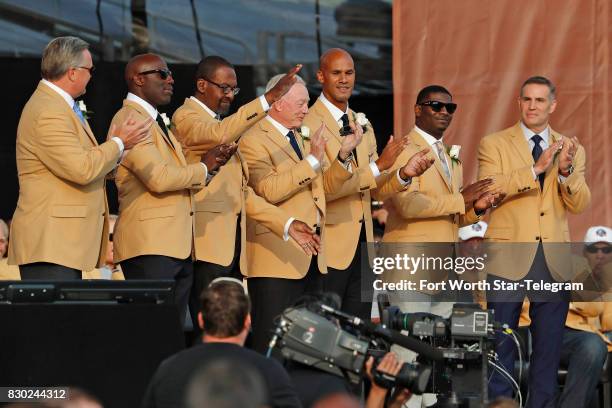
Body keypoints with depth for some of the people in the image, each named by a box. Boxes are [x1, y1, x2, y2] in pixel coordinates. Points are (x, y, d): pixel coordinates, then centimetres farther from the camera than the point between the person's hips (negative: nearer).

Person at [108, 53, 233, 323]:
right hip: (150, 247, -10)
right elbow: (158, 177, -19)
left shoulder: (156, 121, 23)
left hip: (177, 248, 10)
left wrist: (210, 163, 6)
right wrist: (203, 169, -5)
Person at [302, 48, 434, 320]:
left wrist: (404, 174, -4)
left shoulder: (363, 125, 16)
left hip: (363, 244, 7)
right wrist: (379, 166, -21)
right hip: (330, 246, -7)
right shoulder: (309, 124, -9)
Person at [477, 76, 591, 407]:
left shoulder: (571, 150, 12)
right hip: (509, 257, -3)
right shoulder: (494, 144, 3)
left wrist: (566, 170, -17)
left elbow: (579, 205, 1)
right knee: (501, 347, 0)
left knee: (549, 348, 6)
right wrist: (536, 168, -21)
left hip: (554, 261, 3)